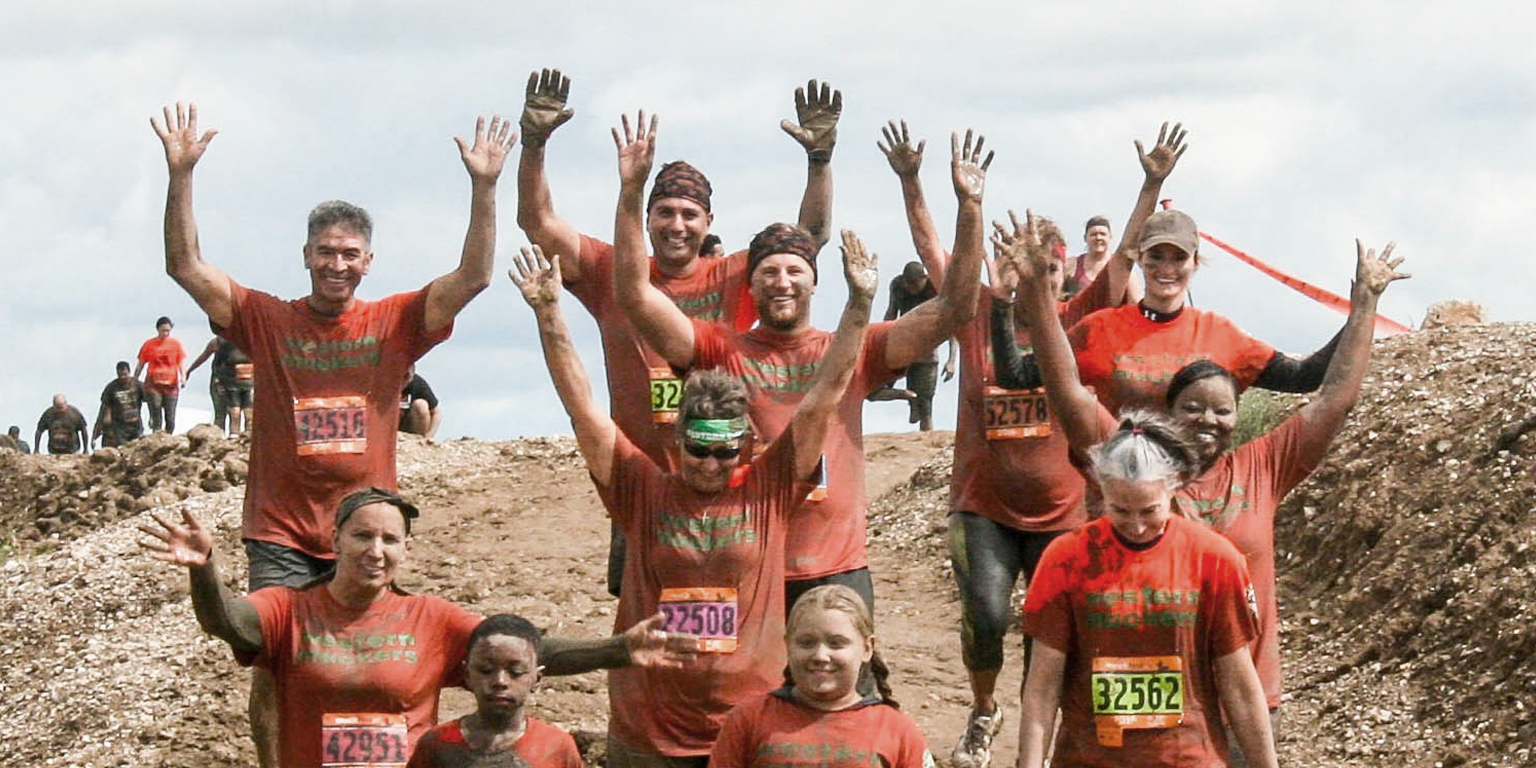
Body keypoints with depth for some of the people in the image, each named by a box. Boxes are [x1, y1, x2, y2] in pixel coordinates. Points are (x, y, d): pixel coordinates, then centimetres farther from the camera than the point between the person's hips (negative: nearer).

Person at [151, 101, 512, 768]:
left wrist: (484, 187, -13)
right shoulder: (268, 321, 3)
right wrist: (180, 175, -13)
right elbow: (185, 266, -2)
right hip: (282, 537, -1)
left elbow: (474, 276, -3)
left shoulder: (393, 324, 4)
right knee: (272, 673, -5)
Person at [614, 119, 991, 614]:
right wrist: (631, 194, -12)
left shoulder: (852, 352, 9)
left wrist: (968, 207, -4)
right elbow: (635, 296, -4)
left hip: (838, 571, 1)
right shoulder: (723, 351, 6)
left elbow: (953, 311, 4)